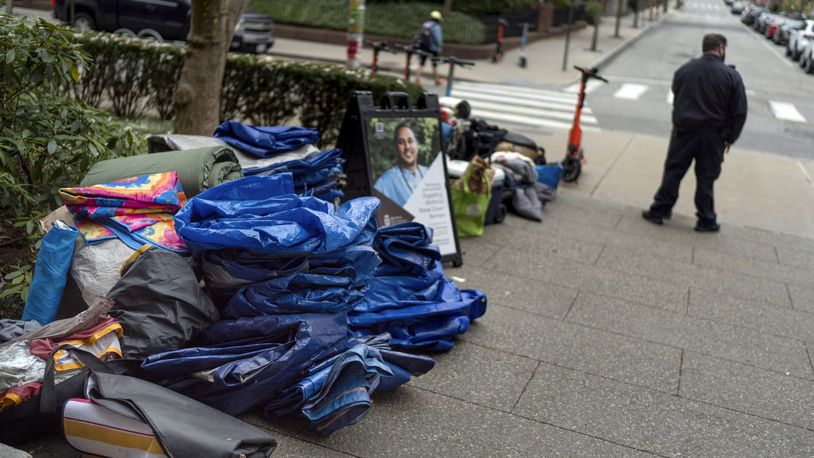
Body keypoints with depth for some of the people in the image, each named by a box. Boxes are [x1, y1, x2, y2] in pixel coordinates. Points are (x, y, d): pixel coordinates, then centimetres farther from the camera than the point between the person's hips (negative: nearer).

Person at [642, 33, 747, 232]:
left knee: (672, 172, 10)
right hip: (713, 137, -2)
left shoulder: (684, 70, 1)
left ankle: (659, 210, 13)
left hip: (684, 131, 2)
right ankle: (706, 220, 15)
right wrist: (730, 137, 3)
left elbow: (676, 99, 13)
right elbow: (739, 112, -5)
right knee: (706, 179, 7)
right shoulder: (731, 76, -8)